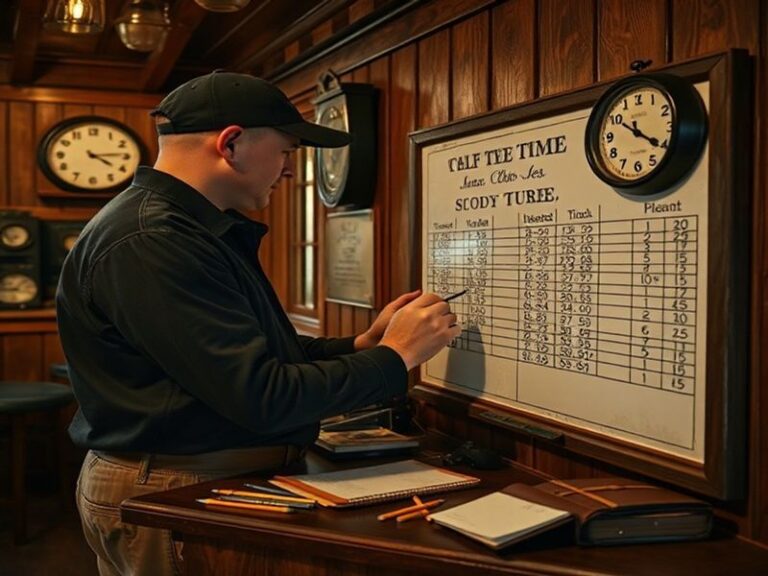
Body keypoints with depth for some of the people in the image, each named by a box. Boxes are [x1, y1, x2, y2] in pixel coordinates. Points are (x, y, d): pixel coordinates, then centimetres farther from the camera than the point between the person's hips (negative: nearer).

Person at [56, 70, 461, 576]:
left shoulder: (203, 230, 10)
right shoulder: (149, 243, -24)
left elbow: (252, 354, 11)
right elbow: (262, 399, -26)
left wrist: (360, 343, 1)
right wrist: (393, 358, -16)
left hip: (229, 476, 10)